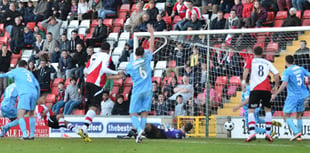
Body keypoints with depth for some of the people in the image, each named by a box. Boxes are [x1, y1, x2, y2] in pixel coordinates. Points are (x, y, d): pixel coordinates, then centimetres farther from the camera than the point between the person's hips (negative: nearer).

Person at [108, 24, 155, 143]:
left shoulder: (130, 65, -1)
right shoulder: (147, 60, 1)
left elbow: (121, 76, 10)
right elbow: (151, 47, 16)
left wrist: (108, 77, 25)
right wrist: (152, 34, 25)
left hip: (137, 92, -2)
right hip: (148, 91, 2)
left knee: (133, 113, 0)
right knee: (144, 113, 5)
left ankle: (139, 129, -26)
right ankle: (140, 133, -7)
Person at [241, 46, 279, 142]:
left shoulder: (250, 61, 12)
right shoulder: (267, 62, 18)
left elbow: (246, 69, -9)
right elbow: (276, 74, 10)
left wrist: (243, 81, -19)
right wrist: (276, 86, 20)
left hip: (255, 89, -2)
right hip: (266, 89, 2)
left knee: (251, 110, 0)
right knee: (268, 109, 17)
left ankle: (252, 133, -16)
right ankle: (268, 133, 12)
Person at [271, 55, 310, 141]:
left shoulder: (287, 71, -11)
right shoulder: (301, 69, 7)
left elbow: (284, 85, -19)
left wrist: (275, 94, -13)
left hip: (292, 97, -6)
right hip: (302, 95, 6)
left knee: (286, 116, -2)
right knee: (299, 115, 17)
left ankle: (296, 132, -19)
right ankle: (299, 135, 15)